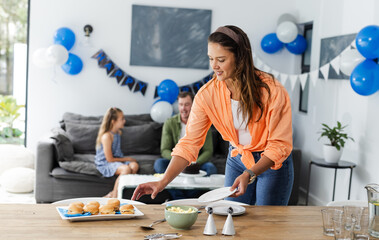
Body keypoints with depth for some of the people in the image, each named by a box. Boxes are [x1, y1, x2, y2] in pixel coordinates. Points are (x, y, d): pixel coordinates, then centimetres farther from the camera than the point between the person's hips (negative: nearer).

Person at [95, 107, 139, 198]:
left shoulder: (118, 132, 9)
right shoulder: (107, 136, -19)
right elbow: (110, 159, -18)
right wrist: (127, 159, -10)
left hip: (118, 159, 9)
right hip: (105, 164, -9)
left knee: (134, 165, -20)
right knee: (126, 169, -34)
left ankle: (111, 194, -20)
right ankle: (114, 197, -24)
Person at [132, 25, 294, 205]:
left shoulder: (271, 90, -24)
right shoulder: (207, 94, -15)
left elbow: (280, 145, -19)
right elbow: (189, 143, -14)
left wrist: (249, 174, -32)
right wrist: (163, 181, -24)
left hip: (273, 163, -3)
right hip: (237, 159, 3)